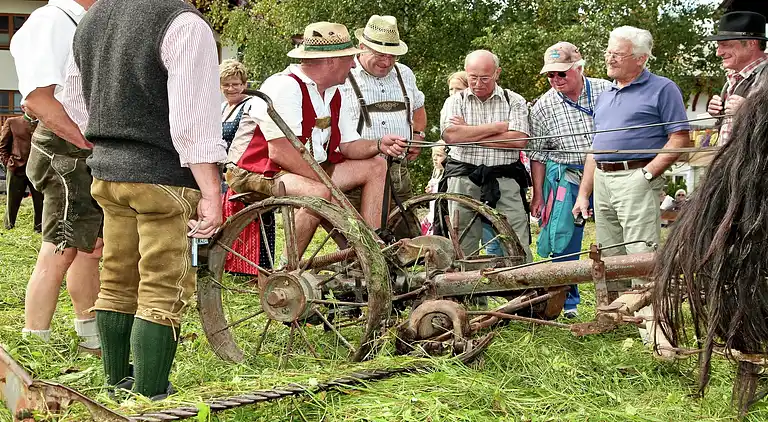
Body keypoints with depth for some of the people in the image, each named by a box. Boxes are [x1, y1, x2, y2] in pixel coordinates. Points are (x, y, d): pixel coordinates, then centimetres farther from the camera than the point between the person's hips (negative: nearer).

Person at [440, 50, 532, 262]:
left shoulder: (514, 101, 8)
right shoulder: (455, 101, 11)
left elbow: (519, 139, -8)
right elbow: (450, 135, -9)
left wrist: (468, 134, -6)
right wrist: (498, 127, -6)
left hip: (505, 181, -1)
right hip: (463, 179, 1)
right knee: (463, 248, 4)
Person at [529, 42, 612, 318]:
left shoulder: (606, 91, -1)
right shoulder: (543, 107, 0)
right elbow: (538, 154, 6)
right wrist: (537, 194, 4)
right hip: (566, 179, 0)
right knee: (563, 243, 0)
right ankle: (568, 302, 14)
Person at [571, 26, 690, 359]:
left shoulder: (662, 89, 0)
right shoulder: (605, 96, 22)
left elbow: (680, 140, -7)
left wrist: (647, 172, -16)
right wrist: (583, 194, 16)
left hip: (636, 179, -7)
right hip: (602, 181, 8)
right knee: (609, 258, 9)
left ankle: (654, 332, -16)